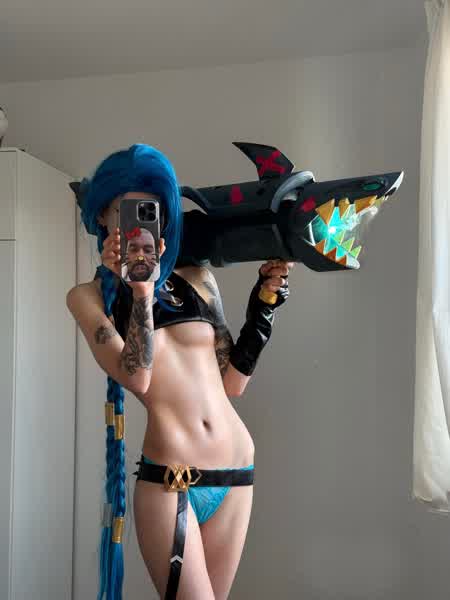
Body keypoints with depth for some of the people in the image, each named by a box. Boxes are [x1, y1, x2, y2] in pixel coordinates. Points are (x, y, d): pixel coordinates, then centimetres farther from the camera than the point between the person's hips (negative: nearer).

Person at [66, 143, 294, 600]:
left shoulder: (198, 280, 8)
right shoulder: (89, 296, 1)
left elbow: (233, 381, 8)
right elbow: (136, 377, -14)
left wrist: (265, 298, 4)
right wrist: (139, 291, -23)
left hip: (236, 474, 4)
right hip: (167, 480, -4)